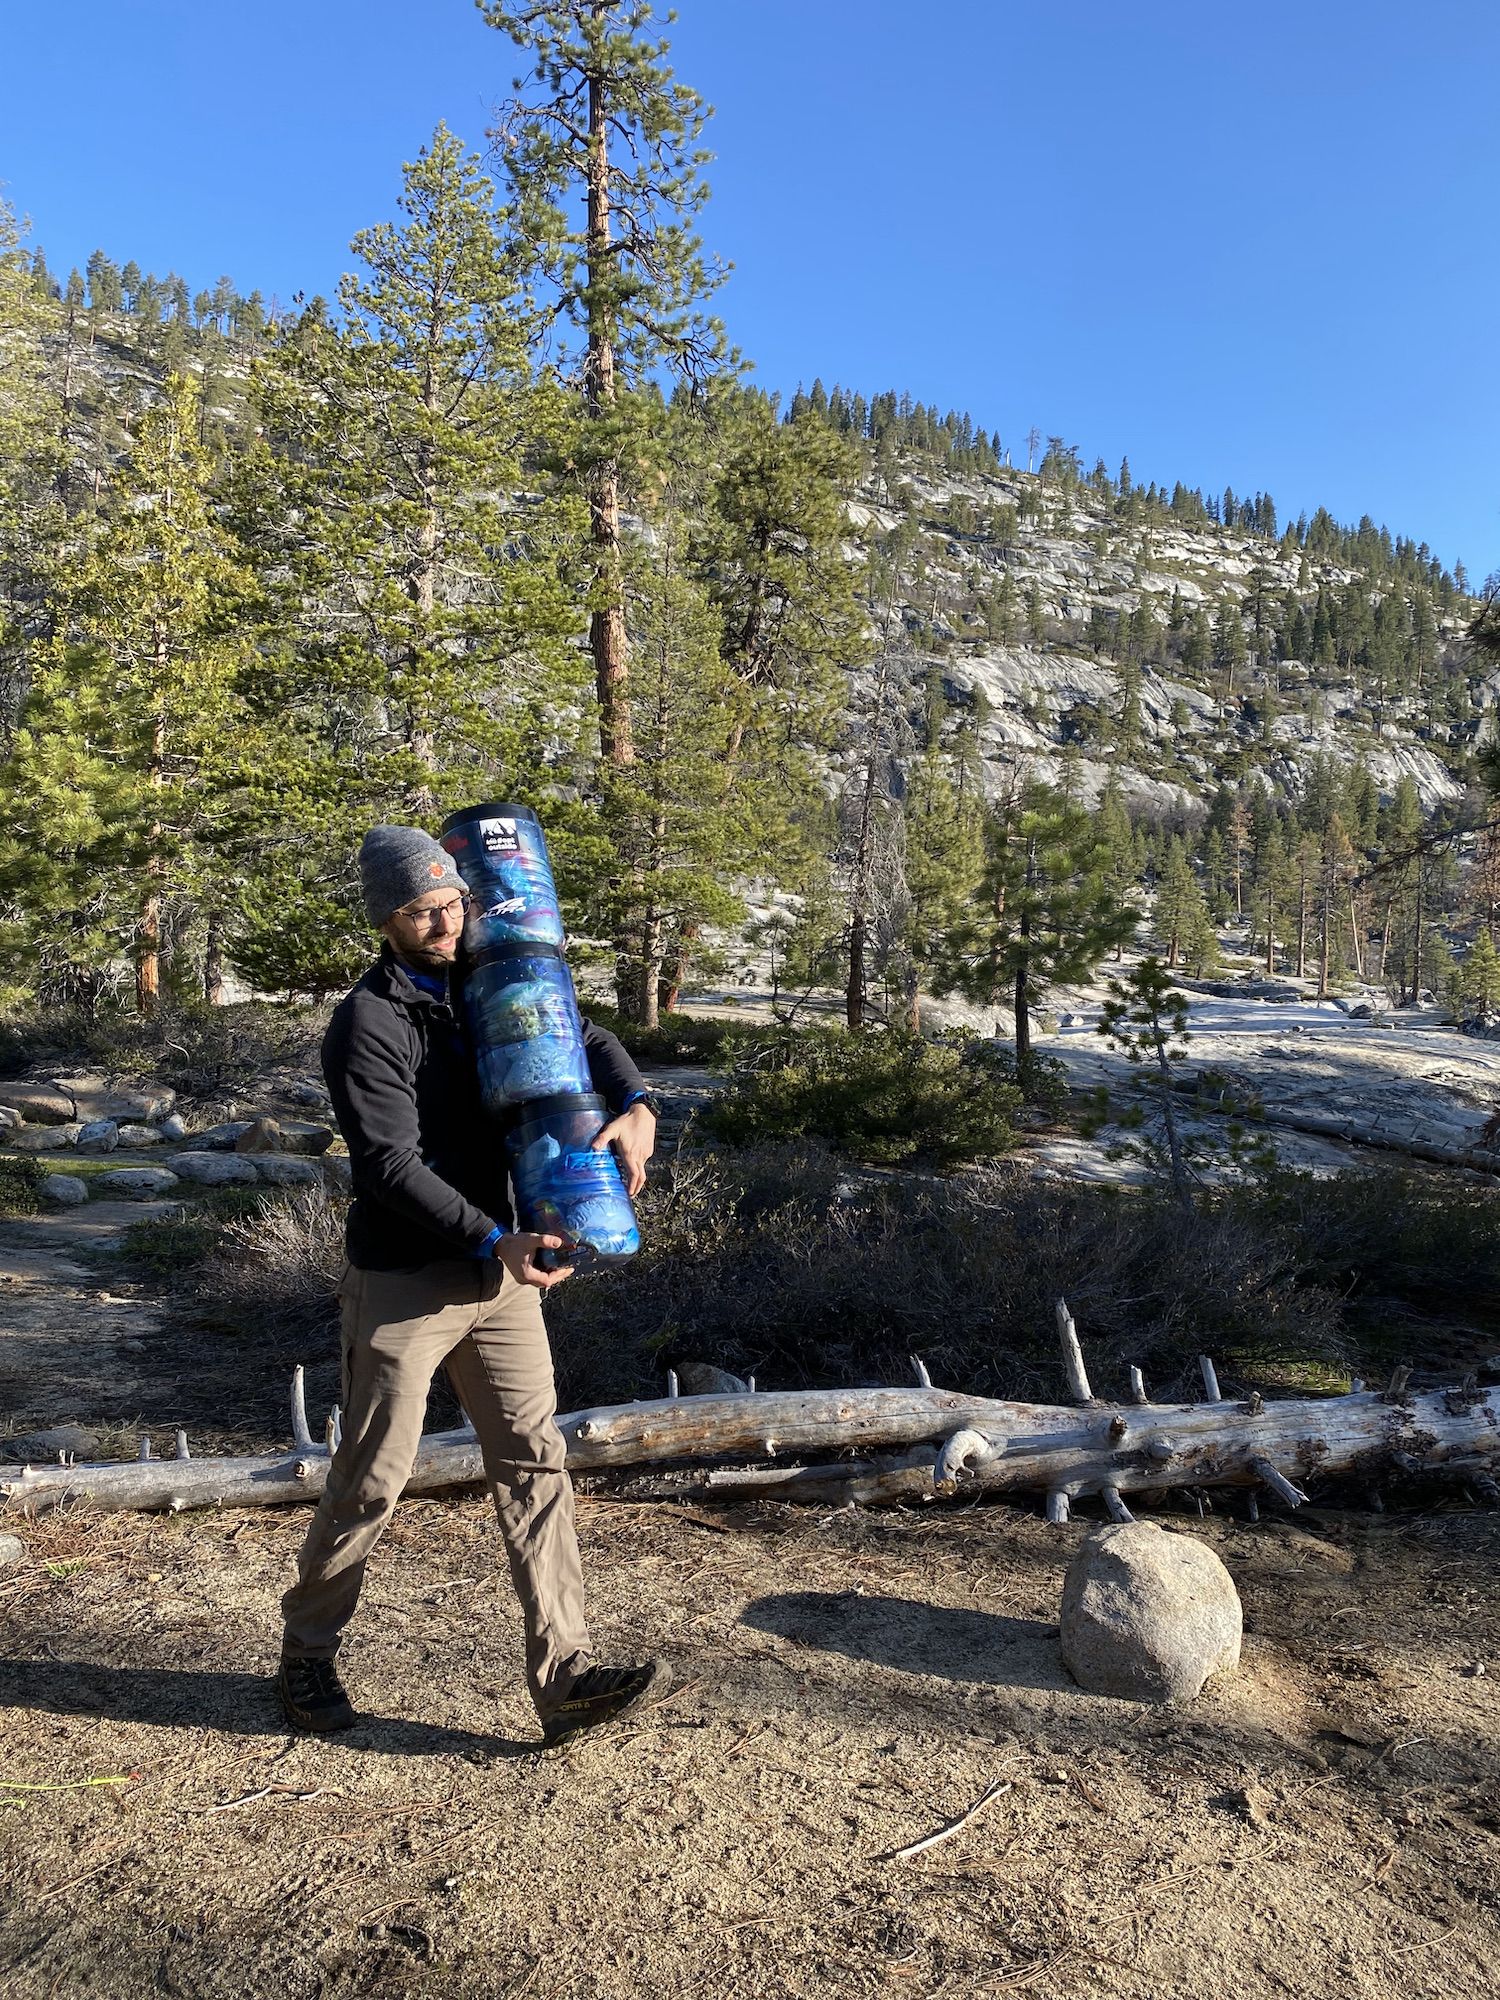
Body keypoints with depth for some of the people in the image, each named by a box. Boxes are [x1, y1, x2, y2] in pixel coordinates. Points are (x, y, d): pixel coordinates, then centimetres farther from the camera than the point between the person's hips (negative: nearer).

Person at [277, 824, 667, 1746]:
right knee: (373, 1479, 5)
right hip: (403, 1282, -6)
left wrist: (635, 1106, -9)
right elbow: (392, 1165, -21)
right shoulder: (368, 1023, -13)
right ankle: (309, 1651, 30)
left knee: (535, 1461, 1)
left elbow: (585, 1039, 13)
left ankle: (565, 1677, 5)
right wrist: (497, 1239, -29)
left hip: (498, 1274, 6)